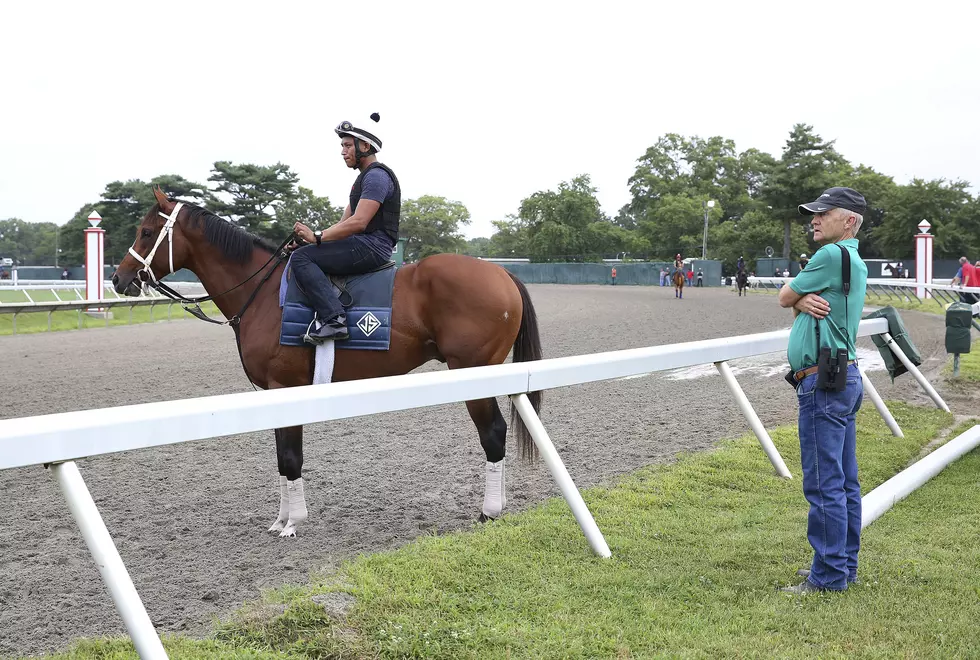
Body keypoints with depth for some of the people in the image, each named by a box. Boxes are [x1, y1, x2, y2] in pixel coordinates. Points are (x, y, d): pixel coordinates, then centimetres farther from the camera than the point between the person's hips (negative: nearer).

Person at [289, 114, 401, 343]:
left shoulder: (376, 176, -10)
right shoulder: (365, 178, 24)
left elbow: (358, 222, -21)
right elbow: (344, 222, 22)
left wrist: (317, 236, -16)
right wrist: (312, 236, 9)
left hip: (372, 247, -11)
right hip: (364, 247, 11)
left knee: (301, 257, -19)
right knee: (308, 255, 16)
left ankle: (333, 319, -30)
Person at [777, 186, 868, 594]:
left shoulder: (832, 256, -14)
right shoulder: (853, 261, 18)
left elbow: (784, 297, -6)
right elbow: (793, 300, 13)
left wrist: (798, 297, 13)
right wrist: (805, 301, -8)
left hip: (823, 383, -10)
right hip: (843, 378, 10)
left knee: (824, 484, -6)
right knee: (844, 482, 13)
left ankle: (829, 577, -1)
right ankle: (844, 566, 22)